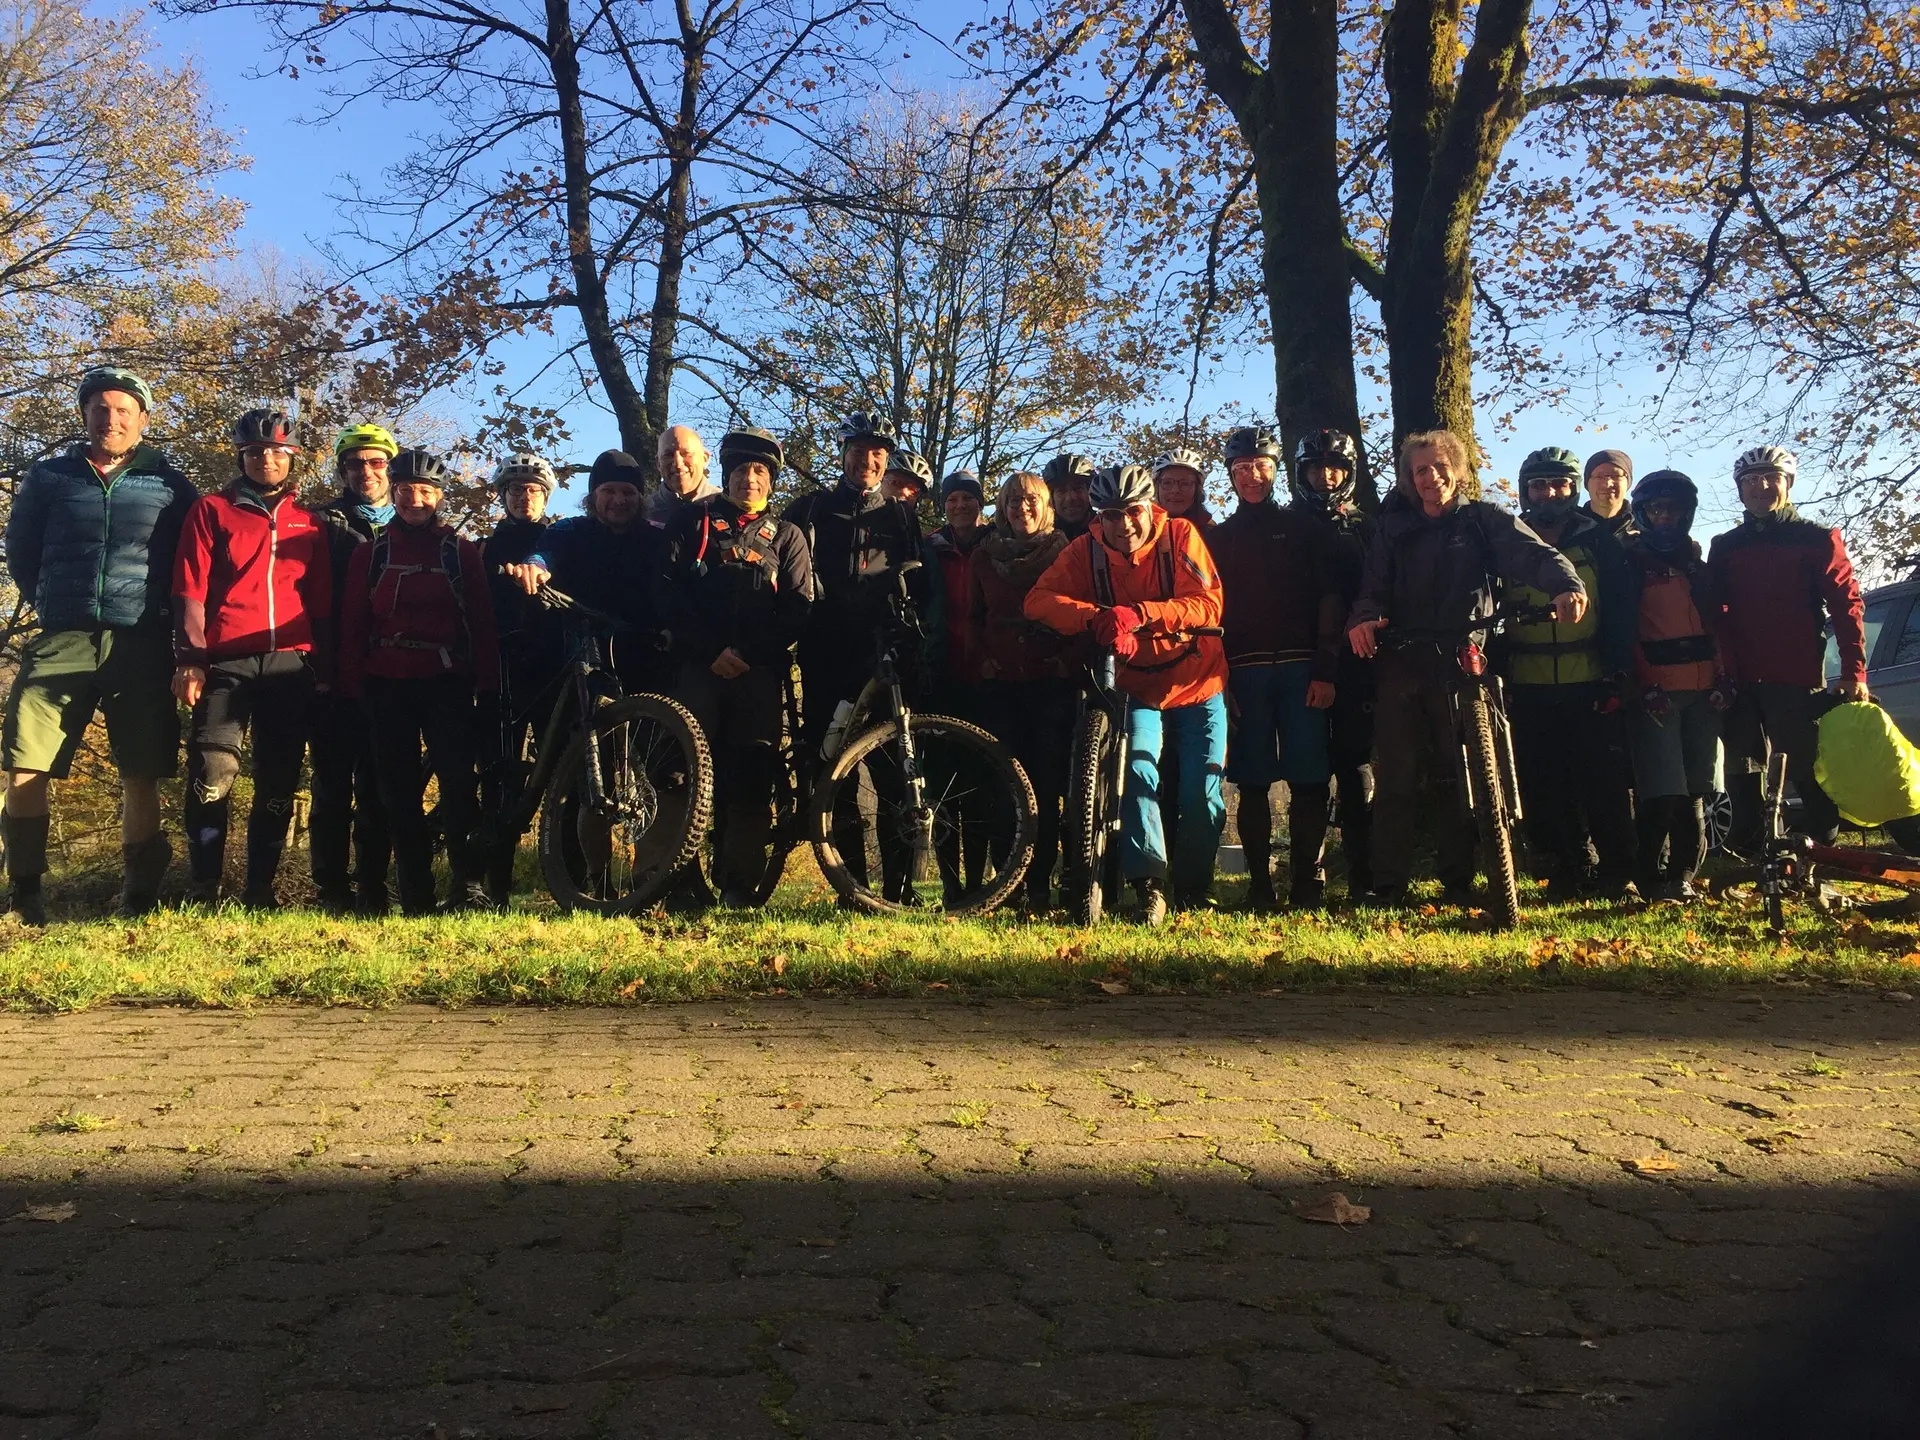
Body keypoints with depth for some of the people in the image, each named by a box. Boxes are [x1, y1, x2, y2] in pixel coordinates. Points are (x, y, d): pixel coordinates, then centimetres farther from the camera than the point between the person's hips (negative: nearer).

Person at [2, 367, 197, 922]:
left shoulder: (170, 486, 6)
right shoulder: (49, 477, 10)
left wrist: (162, 612, 7)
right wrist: (51, 605, 14)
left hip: (140, 648, -1)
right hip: (61, 643, 1)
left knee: (141, 777, 1)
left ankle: (137, 896, 11)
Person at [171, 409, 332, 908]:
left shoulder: (309, 524, 18)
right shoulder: (211, 511, 10)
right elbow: (189, 591, 3)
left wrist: (324, 669, 9)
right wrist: (191, 659, -8)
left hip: (292, 666, 3)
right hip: (226, 663, -3)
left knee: (278, 783, 4)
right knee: (213, 774, -13)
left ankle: (260, 890, 12)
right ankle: (202, 893, -6)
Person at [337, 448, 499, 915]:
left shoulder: (461, 550, 7)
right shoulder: (370, 553, 11)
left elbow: (482, 621, 3)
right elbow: (352, 624, 9)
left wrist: (487, 690, -3)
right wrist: (351, 686, 0)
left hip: (447, 681, -2)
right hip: (387, 684, 2)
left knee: (457, 779, -14)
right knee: (399, 789, 3)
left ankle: (469, 884, -9)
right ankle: (415, 894, 10)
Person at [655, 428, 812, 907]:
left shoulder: (786, 537, 17)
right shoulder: (694, 522, 14)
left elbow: (798, 608, 6)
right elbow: (669, 593, 3)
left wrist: (749, 653, -8)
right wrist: (712, 650, -8)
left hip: (760, 673, 1)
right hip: (699, 666, 0)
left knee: (752, 778, -4)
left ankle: (740, 886, -1)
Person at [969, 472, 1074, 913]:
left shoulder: (1064, 554, 8)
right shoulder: (984, 557, 13)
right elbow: (973, 616, 17)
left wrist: (1068, 658, -6)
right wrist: (983, 657, 4)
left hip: (1053, 680, -1)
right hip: (1001, 680, 2)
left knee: (1047, 785, -5)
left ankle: (1040, 886, -1)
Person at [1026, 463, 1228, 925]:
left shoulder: (1181, 536, -13)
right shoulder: (1087, 550, -9)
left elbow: (1210, 604, -24)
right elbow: (1038, 599, -19)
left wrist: (1139, 615, -39)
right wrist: (1094, 618, -38)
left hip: (1197, 685, 0)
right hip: (1138, 687, 0)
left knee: (1203, 793, -1)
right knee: (1138, 768, -23)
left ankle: (1194, 887, 19)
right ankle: (1149, 884, -20)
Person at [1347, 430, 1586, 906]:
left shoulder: (1484, 520, 8)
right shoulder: (1394, 529, 15)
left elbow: (1531, 553, -9)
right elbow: (1374, 585, 6)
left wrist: (1567, 584, -30)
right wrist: (1363, 617, -17)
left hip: (1462, 661, -1)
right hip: (1401, 664, 1)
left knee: (1462, 777, 0)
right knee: (1395, 777, -2)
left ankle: (1458, 882, 8)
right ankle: (1388, 884, 2)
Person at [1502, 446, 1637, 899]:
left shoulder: (1599, 542, 7)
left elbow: (1621, 612, 4)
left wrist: (1616, 674, -5)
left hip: (1590, 687, -1)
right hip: (1530, 690, 2)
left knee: (1605, 783, -2)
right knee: (1542, 789, 3)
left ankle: (1617, 873, 8)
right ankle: (1565, 872, 14)